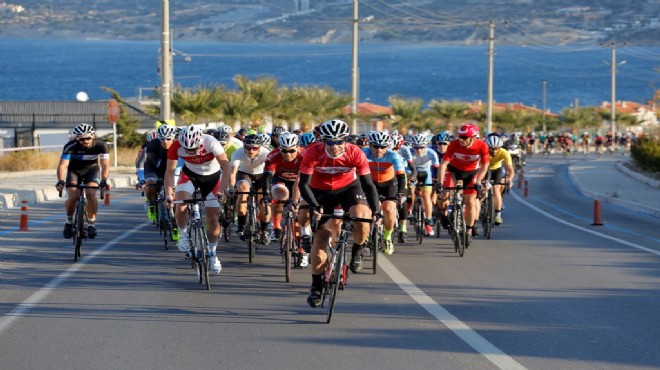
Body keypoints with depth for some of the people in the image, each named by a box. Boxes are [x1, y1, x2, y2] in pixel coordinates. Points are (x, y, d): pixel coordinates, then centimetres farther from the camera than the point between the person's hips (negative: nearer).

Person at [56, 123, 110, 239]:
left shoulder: (101, 145, -27)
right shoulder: (70, 146, -30)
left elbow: (105, 165, -35)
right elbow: (63, 165, -37)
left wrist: (104, 181, -51)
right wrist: (61, 181, -53)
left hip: (92, 169, 0)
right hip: (74, 170, 0)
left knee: (90, 194, -26)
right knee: (72, 197, -20)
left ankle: (91, 223, -9)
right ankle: (69, 222, 8)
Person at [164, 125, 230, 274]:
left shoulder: (210, 143, -34)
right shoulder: (176, 147, -27)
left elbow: (226, 166, -32)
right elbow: (170, 171, -19)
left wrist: (221, 190, -41)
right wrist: (169, 194, -31)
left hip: (212, 176, -1)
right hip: (190, 174, 1)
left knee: (212, 216, -5)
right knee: (180, 205, -25)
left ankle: (212, 254, 11)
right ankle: (184, 236, 1)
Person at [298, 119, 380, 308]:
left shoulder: (355, 153, -27)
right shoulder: (313, 153, -28)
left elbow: (368, 184, -22)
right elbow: (304, 184, -26)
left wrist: (376, 211, -33)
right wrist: (314, 206, -41)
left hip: (349, 187, 0)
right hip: (321, 191, 0)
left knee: (362, 219, -29)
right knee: (320, 237, -4)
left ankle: (356, 252, 2)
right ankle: (316, 287, 9)